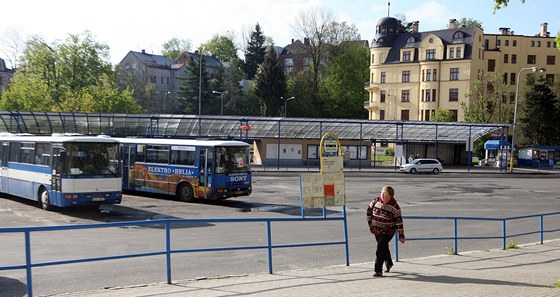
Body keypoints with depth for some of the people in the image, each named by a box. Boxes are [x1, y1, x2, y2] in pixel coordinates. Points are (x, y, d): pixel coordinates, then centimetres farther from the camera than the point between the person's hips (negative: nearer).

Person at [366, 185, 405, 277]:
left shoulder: (395, 207, -15)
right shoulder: (375, 201, -4)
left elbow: (399, 221, -11)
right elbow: (369, 211, 11)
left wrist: (401, 235, -9)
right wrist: (370, 223, 8)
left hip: (388, 232, -5)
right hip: (377, 230, 5)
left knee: (380, 250, -14)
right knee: (384, 248, 22)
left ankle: (378, 270, -8)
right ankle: (388, 264, 46)